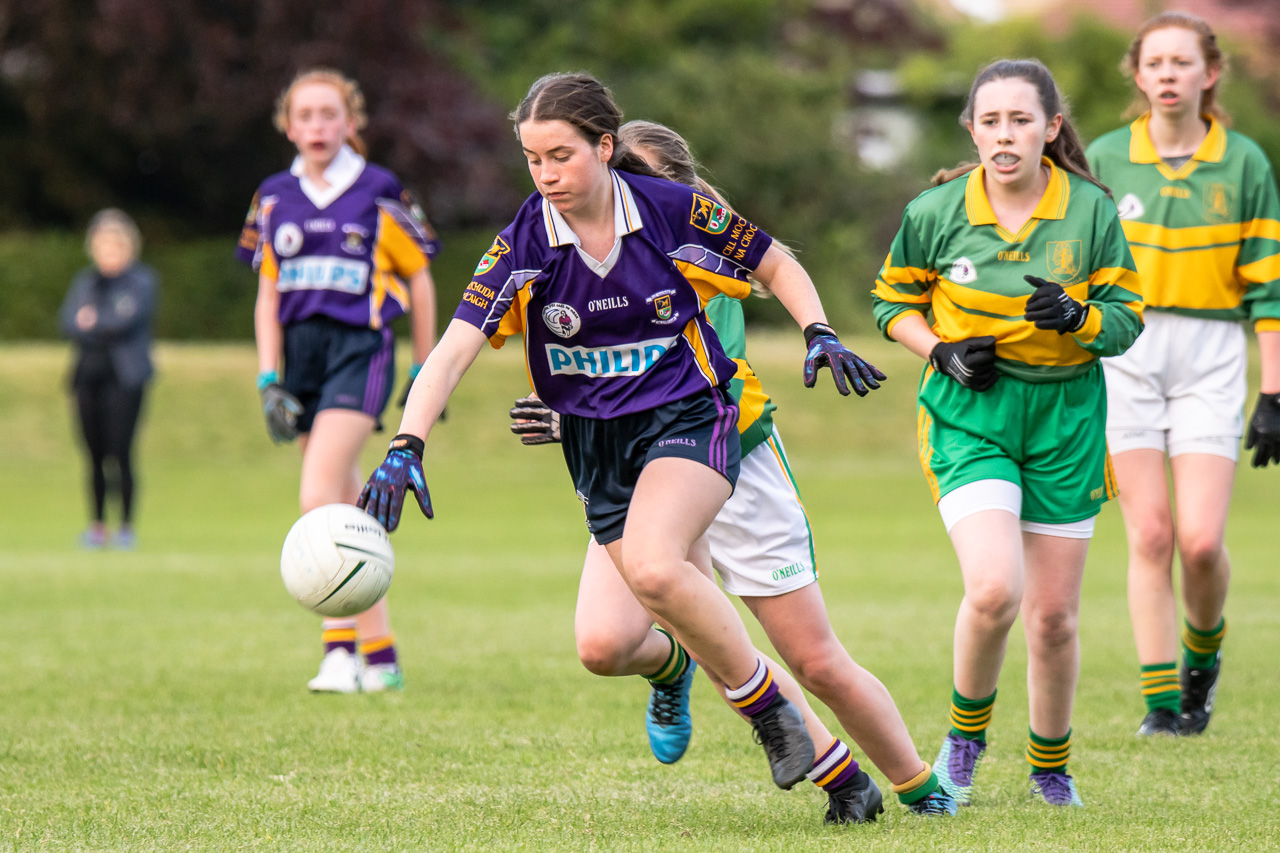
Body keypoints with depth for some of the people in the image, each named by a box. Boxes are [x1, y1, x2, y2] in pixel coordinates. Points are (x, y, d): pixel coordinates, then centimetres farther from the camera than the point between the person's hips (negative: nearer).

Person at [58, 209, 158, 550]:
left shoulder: (142, 280, 3)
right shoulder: (85, 282, 16)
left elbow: (129, 318, -11)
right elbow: (67, 322, 3)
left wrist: (93, 321, 1)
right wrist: (108, 329, -11)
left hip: (124, 378, -4)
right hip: (88, 375, 4)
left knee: (120, 452, -11)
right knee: (95, 454, 3)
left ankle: (126, 525, -5)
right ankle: (97, 524, 9)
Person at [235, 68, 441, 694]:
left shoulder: (379, 194, -1)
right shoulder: (275, 199, 11)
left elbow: (419, 279, 7)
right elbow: (268, 295, 14)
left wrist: (424, 371, 7)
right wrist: (268, 379, 5)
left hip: (361, 349, -5)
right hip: (301, 349, 5)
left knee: (319, 497, -20)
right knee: (347, 508, 8)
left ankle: (341, 648, -19)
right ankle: (381, 655, 15)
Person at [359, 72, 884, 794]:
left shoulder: (675, 212, -9)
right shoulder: (523, 247, -8)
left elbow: (776, 266, 7)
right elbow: (454, 350, -15)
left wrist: (820, 335, -9)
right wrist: (406, 448, -28)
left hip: (691, 417, -3)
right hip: (596, 444, 4)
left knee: (651, 566, -31)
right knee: (702, 626, 3)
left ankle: (769, 708, -12)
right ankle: (837, 773, 19)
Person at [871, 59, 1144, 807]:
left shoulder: (1091, 211, -7)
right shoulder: (934, 213, -7)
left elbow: (1128, 319, -1)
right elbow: (894, 302, 8)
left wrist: (1077, 317, -22)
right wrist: (942, 352, -10)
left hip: (1065, 418, 1)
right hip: (970, 415, -1)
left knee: (1054, 616, 6)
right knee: (995, 590, -22)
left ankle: (1051, 763, 30)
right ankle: (967, 731, 6)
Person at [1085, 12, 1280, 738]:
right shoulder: (1104, 160, 3)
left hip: (1210, 358, -1)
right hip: (1126, 357, 1)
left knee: (1201, 540, -9)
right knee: (1150, 536, -5)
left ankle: (1204, 652, 21)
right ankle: (1162, 702, 1)